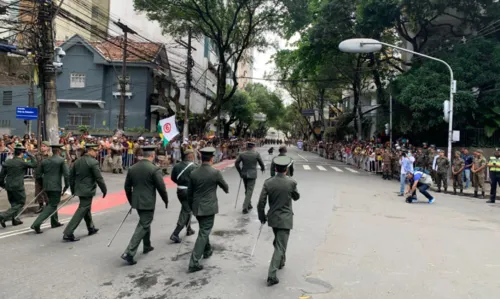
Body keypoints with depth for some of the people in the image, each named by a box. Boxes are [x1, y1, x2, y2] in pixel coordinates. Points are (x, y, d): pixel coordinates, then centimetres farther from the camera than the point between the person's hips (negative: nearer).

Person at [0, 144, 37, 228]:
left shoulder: (7, 162, 6)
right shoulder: (22, 162, -14)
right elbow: (34, 164, -7)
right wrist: (29, 154, -1)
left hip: (8, 186, 7)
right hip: (18, 187, -7)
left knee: (14, 204, 19)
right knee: (21, 203, 5)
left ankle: (15, 220, 23)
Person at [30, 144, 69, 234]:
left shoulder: (45, 161, 9)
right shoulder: (62, 160, -7)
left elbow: (38, 175, 11)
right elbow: (67, 174, -15)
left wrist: (43, 184, 22)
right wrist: (66, 186, -5)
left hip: (46, 186, 7)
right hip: (56, 186, -7)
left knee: (53, 203, 24)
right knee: (52, 205, -2)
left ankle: (55, 222, 34)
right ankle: (36, 224, -14)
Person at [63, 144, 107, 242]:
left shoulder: (77, 161, 7)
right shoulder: (93, 162, -16)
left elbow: (71, 176, 11)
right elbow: (99, 178, -17)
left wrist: (73, 190, 20)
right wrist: (104, 190, -6)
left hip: (79, 189, 9)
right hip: (88, 190, -9)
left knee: (86, 209, 23)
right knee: (81, 211, -4)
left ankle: (91, 228, 38)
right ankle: (68, 234, -5)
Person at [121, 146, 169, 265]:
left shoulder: (132, 168, 4)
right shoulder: (155, 169, -15)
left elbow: (127, 187, 9)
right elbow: (161, 187, -13)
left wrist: (131, 201, 21)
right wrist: (166, 200, 2)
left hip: (137, 202, 7)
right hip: (148, 203, -7)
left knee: (145, 223, 24)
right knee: (143, 226, -1)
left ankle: (147, 246, 37)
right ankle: (129, 253, -6)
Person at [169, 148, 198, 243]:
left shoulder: (177, 166, 2)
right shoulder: (194, 167, -15)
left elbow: (173, 178, 5)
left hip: (180, 190, 7)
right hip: (190, 191, -7)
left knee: (185, 209, 24)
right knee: (186, 212, 0)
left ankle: (189, 229, 37)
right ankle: (175, 234, -7)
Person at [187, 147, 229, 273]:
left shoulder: (193, 173, -1)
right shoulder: (215, 172, -14)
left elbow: (189, 192, 6)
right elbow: (224, 186, 3)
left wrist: (191, 206, 20)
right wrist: (227, 190, 26)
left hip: (197, 207, 6)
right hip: (208, 207, -6)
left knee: (203, 230, 25)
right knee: (204, 233, -2)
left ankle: (207, 251, 44)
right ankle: (194, 262, -4)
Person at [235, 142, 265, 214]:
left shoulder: (242, 154, -2)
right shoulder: (256, 154, -9)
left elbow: (236, 163, -1)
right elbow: (261, 163, -1)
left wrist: (240, 172, 11)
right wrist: (263, 168, 20)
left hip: (244, 174, 4)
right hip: (252, 175, -4)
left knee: (247, 190, 19)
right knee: (249, 191, -2)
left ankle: (249, 205, 29)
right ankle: (245, 207, -8)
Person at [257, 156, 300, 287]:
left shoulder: (268, 182, -8)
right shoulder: (291, 183, -14)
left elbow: (261, 203, -7)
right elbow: (296, 197, 5)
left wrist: (262, 217, 6)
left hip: (272, 218, 4)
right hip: (285, 219, -4)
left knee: (278, 242, 26)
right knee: (280, 246, 0)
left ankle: (281, 262, 48)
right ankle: (271, 275, -5)